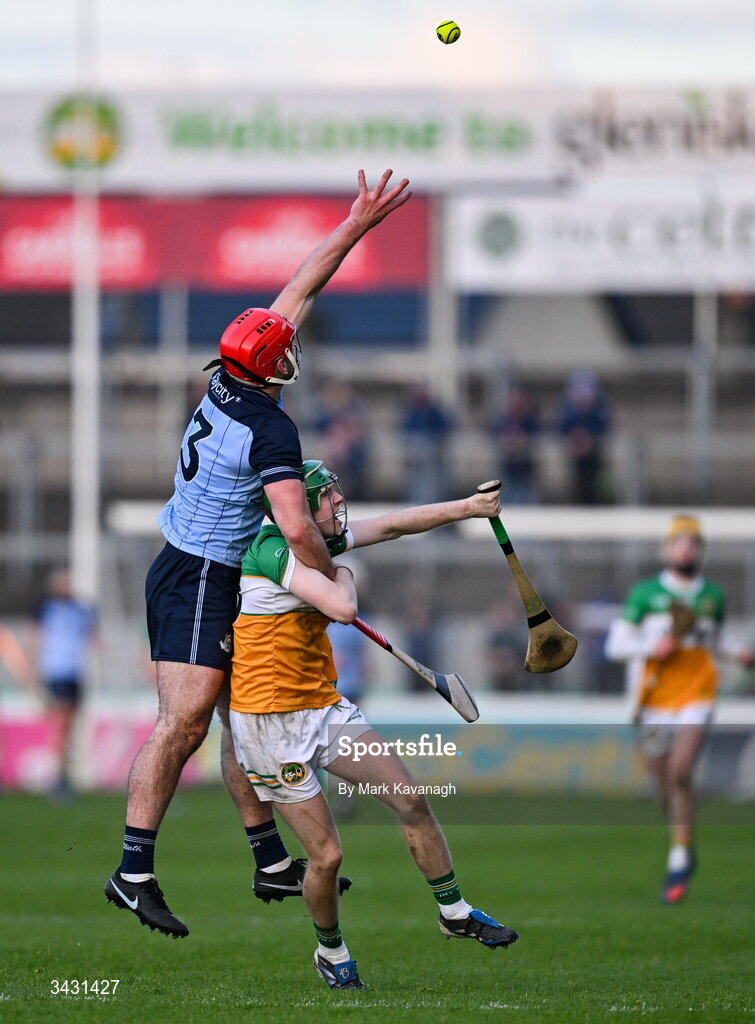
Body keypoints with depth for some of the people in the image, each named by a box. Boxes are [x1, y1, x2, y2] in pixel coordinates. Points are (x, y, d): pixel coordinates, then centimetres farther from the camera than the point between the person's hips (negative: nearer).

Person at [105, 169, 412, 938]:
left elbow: (299, 291, 12)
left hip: (213, 584, 10)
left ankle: (272, 863, 19)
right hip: (199, 585, -10)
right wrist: (334, 584, -13)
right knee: (183, 722, -13)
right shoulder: (271, 431, -20)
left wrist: (356, 225, 13)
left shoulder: (227, 386, 3)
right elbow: (297, 530, -29)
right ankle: (134, 871, -16)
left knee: (243, 718, 13)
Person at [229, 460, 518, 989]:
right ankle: (331, 951, 21)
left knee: (410, 799, 1)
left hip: (325, 708, 8)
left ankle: (455, 913, 17)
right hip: (271, 722, -8)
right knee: (327, 856, -5)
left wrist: (468, 507, 10)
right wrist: (343, 574, -8)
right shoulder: (272, 548, -20)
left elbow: (394, 525, 14)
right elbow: (343, 607, -29)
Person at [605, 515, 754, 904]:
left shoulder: (713, 597, 8)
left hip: (696, 697, 0)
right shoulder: (645, 593, 1)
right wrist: (652, 648, -15)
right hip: (656, 702, 0)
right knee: (664, 786, 5)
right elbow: (616, 643, 1)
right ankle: (683, 850, 32)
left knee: (680, 772, -19)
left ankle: (679, 864, -14)